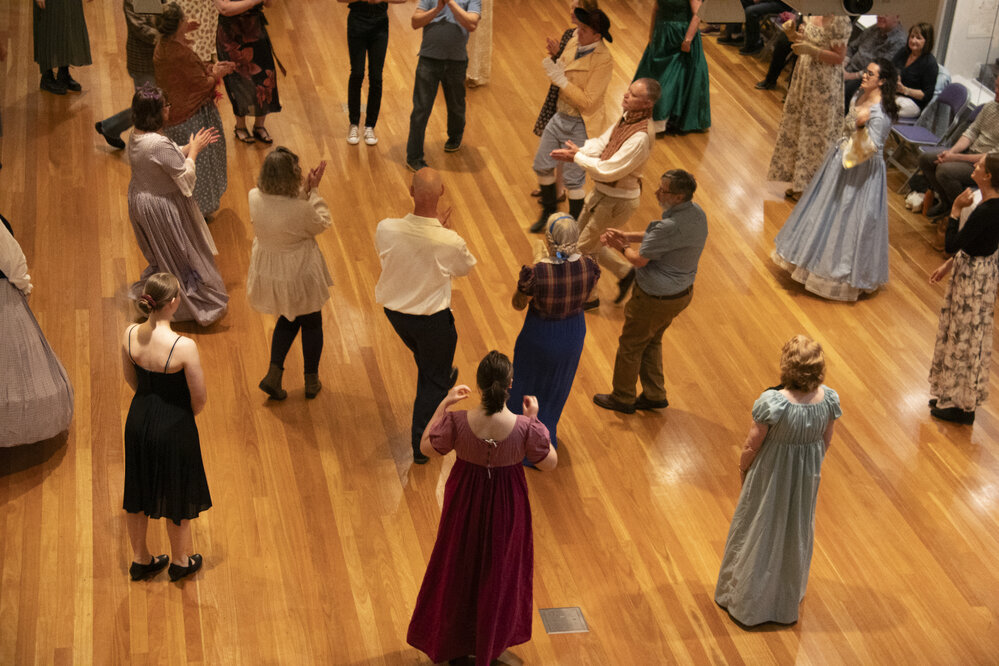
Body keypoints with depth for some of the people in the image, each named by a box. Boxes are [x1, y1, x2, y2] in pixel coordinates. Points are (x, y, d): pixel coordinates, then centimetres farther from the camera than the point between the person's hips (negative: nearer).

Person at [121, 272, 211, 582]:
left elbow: (130, 378, 4)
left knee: (137, 491, 23)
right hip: (174, 428, -5)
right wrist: (186, 414, 4)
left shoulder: (130, 334, -13)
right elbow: (200, 398, -18)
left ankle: (140, 560, 42)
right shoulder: (184, 346, -29)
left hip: (138, 420, 5)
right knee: (177, 496, 18)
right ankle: (181, 561, 39)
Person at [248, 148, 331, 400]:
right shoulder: (300, 209, -33)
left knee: (287, 319, 30)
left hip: (268, 273, 5)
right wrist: (313, 191, -7)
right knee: (311, 323, 22)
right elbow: (322, 224, -12)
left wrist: (305, 190, -3)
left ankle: (274, 374, 21)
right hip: (299, 274, -5)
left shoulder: (255, 198, -18)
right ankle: (311, 381, 36)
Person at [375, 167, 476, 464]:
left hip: (394, 310, 4)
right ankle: (422, 444, 27)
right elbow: (465, 268, -7)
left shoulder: (386, 228, -25)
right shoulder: (450, 242, -30)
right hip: (433, 318, -4)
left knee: (425, 358, 34)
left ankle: (441, 381, 65)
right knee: (434, 378, 19)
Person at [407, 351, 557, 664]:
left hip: (466, 500, 0)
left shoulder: (457, 422, -27)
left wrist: (444, 403, -4)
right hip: (506, 503, 0)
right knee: (499, 568, 25)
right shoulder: (525, 427, -28)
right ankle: (491, 641, 45)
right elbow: (550, 463, -12)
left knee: (460, 564, 25)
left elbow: (427, 447, -9)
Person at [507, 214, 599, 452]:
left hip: (540, 336, -4)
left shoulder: (535, 273, -35)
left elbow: (518, 305, -16)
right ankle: (547, 430, 54)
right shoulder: (588, 267, -23)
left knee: (528, 381, 25)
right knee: (557, 383, 31)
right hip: (574, 334, 4)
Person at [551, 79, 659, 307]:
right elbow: (601, 143, 4)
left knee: (583, 247, 6)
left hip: (617, 200, -9)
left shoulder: (641, 137, -32)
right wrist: (577, 150, -16)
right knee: (582, 238, 23)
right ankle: (625, 273, 38)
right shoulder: (627, 119, -3)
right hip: (601, 192, 9)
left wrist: (577, 157, -19)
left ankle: (588, 297, 30)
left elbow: (608, 170, -30)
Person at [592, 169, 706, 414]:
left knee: (630, 346, 14)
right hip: (682, 292, 9)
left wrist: (622, 247, -2)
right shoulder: (696, 213, -5)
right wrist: (625, 235, 4)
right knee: (652, 342, 27)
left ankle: (622, 398, 31)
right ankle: (655, 395, 38)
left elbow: (639, 260, -23)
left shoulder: (671, 226, -35)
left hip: (656, 299, -9)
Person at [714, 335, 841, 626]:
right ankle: (788, 598, 45)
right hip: (807, 474, 4)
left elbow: (752, 445, -19)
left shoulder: (772, 403, -32)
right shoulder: (828, 399, -18)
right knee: (797, 529, 25)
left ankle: (746, 599, 34)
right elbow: (826, 441, -2)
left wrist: (743, 469, 2)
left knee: (759, 531, 16)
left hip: (771, 474, -4)